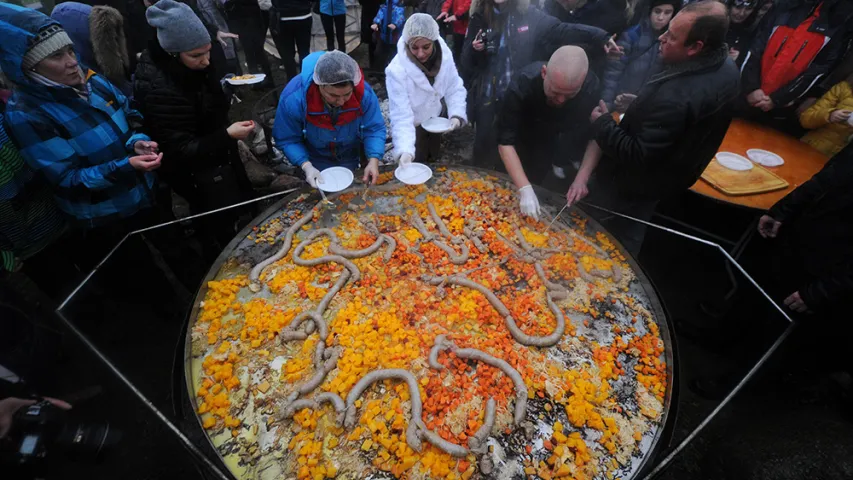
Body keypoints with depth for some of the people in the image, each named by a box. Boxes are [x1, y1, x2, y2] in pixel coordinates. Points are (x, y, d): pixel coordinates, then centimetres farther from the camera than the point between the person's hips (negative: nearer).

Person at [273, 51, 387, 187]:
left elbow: (374, 129, -21)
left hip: (350, 158, 2)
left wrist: (373, 160, -38)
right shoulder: (293, 98, -34)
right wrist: (306, 166, -36)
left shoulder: (364, 93, -31)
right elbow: (286, 139, -21)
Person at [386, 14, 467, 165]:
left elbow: (454, 88, -5)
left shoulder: (444, 55, -16)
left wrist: (457, 115, -24)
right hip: (411, 129, -4)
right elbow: (401, 115, -32)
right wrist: (405, 150, -45)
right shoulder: (397, 69, -29)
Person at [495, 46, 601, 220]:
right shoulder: (523, 83, -36)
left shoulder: (592, 88, -28)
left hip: (550, 145, 2)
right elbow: (505, 141, -38)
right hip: (519, 142, -1)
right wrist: (524, 189, -45)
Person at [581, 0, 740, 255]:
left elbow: (636, 156, -32)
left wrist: (602, 123, -20)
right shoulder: (726, 67, -5)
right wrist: (643, 103, 9)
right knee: (627, 240, 30)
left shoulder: (675, 97, -38)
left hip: (629, 188, -10)